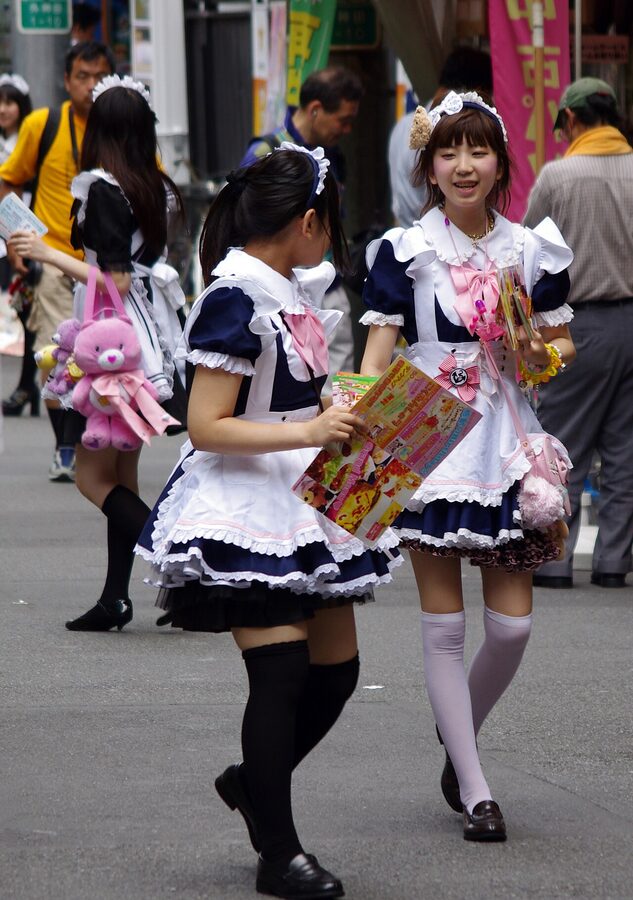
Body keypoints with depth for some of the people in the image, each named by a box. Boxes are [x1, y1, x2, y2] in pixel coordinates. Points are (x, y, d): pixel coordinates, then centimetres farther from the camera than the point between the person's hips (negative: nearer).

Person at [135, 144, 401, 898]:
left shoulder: (292, 290, 11)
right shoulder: (235, 300, -16)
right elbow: (206, 427, -21)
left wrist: (346, 420, 9)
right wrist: (310, 432, -26)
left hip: (301, 498, 9)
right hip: (243, 505, -9)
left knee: (337, 668, 10)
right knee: (282, 670, -11)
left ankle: (254, 782, 33)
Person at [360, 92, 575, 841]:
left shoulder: (533, 250, 7)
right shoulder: (405, 251, -1)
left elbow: (561, 344, 15)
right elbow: (378, 352, -2)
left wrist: (541, 352, -8)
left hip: (505, 442, 3)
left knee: (512, 624, 0)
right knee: (444, 625, -1)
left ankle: (459, 739, 27)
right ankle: (473, 789, 6)